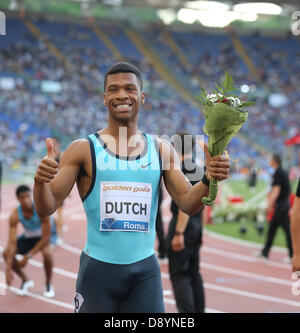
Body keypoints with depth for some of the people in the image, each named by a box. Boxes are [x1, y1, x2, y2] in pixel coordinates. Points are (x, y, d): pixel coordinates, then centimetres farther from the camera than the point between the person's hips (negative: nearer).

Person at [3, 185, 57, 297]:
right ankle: (25, 281, 9)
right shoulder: (15, 215, -26)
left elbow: (46, 237, -32)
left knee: (47, 252, -36)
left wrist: (28, 256, -34)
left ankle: (49, 284, -9)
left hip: (46, 235, -4)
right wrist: (8, 268, -36)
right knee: (7, 253, -13)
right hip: (29, 236, 4)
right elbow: (12, 242, -29)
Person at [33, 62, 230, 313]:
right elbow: (47, 208, -5)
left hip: (145, 271, 2)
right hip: (98, 270, -2)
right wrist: (40, 182, -27)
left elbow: (187, 203, 5)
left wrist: (208, 181, -15)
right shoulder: (83, 150, -4)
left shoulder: (161, 149, 5)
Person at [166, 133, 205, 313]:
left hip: (183, 224, -9)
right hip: (197, 224, 9)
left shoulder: (183, 169, -13)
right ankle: (199, 310, 17)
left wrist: (178, 233, -23)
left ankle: (188, 312, -15)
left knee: (178, 274, -8)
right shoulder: (198, 169, 15)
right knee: (193, 273, 14)